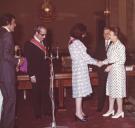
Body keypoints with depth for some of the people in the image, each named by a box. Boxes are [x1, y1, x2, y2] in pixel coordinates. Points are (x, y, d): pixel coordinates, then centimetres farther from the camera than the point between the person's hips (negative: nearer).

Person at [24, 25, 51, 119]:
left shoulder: (44, 43, 13)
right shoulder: (29, 44, -8)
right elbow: (29, 61, -12)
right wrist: (32, 75, -15)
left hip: (46, 74, 6)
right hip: (37, 75, -6)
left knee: (46, 93, 9)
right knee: (37, 94, 4)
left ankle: (47, 111, 20)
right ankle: (38, 114, 15)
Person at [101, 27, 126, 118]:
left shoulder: (120, 46, -14)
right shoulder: (112, 45, 9)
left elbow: (122, 60, -15)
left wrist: (111, 66, -18)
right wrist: (102, 62, 2)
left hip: (118, 70, -8)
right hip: (112, 70, 8)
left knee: (117, 90, 0)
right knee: (111, 90, 11)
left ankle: (120, 111, 12)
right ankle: (111, 109, 22)